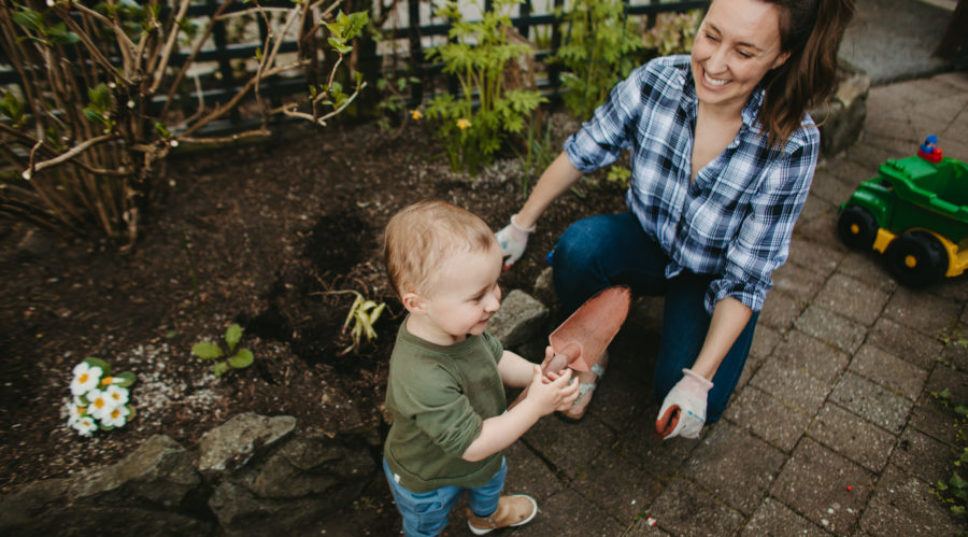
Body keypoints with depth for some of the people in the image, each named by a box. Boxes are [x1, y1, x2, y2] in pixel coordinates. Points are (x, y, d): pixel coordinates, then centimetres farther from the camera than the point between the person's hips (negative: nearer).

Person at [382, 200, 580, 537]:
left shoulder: (457, 322, -25)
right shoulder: (422, 379, -48)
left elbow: (495, 358, -6)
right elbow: (472, 445, -38)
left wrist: (536, 374, -24)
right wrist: (536, 405, -39)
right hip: (427, 481, -6)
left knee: (491, 480, 38)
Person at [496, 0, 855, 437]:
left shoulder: (792, 145, -27)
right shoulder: (654, 81, -23)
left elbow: (747, 278, -21)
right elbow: (581, 154, -6)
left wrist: (699, 380, -25)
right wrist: (521, 225, 0)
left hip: (711, 280, -1)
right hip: (647, 245, 2)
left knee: (695, 409, -19)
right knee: (580, 243, -33)